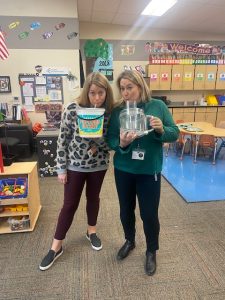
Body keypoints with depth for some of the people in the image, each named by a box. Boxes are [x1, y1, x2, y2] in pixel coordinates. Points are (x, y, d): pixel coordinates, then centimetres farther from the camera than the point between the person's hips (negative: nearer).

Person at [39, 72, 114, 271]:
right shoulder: (72, 110, -16)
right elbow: (62, 140, -10)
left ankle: (91, 231, 43)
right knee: (70, 204, 7)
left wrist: (99, 146, -22)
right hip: (75, 164, -2)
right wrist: (61, 168, -8)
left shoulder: (111, 112, -9)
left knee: (93, 198, 19)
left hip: (99, 164, 2)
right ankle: (56, 247, 26)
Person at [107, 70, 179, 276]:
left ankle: (152, 251, 35)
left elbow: (175, 134, -3)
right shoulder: (117, 111, -1)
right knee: (126, 210, 18)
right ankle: (130, 241, 46)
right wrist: (121, 143, -25)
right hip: (123, 170, 2)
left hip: (150, 170, -2)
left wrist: (162, 130, -24)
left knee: (149, 214, 7)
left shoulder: (158, 106, -5)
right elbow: (110, 140, -4)